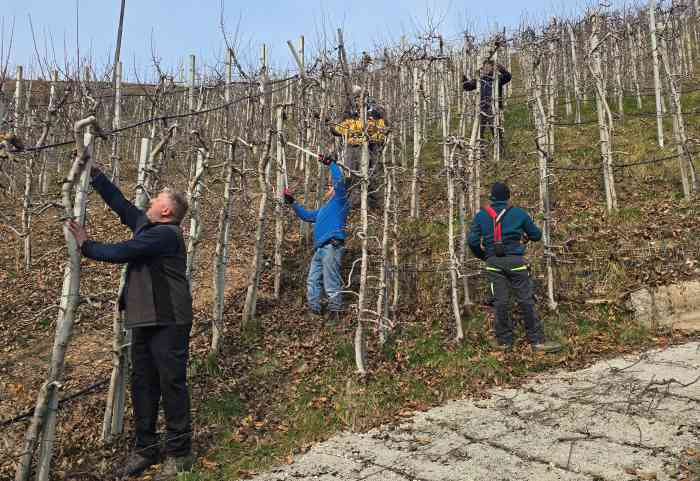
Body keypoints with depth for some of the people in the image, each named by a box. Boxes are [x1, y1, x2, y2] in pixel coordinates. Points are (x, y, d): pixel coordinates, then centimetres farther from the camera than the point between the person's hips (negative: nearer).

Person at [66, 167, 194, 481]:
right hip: (144, 320, 9)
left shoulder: (165, 233, -14)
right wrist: (92, 172, 22)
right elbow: (117, 201, 21)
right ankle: (145, 449, 24)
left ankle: (178, 454, 7)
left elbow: (120, 253, -16)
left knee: (172, 384, -3)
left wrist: (85, 246, 0)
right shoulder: (146, 225, 15)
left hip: (168, 322, -9)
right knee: (142, 384, 12)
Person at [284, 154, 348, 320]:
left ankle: (335, 311, -6)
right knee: (313, 280, 11)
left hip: (332, 246, -10)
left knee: (331, 282, -10)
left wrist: (331, 163, -2)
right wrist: (292, 203, 34)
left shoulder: (339, 200, 4)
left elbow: (340, 180, -11)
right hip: (320, 248, 10)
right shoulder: (325, 208, 30)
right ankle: (313, 309, 18)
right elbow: (307, 216, 38)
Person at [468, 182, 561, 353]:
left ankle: (504, 341, 11)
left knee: (500, 301, 6)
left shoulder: (481, 215, 6)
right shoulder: (519, 213, 4)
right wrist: (526, 235, 32)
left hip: (493, 262, 2)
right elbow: (536, 235, 10)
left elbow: (473, 241, 1)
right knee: (526, 300, 2)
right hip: (515, 261, -2)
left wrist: (483, 256, 18)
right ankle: (537, 340, 5)